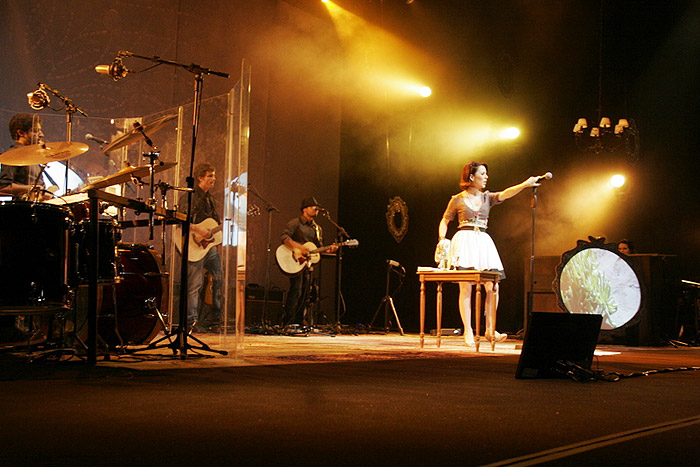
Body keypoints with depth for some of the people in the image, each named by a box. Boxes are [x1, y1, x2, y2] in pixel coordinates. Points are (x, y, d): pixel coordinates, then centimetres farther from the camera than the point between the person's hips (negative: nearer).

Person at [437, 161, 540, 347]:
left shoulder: (487, 198, 13)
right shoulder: (458, 200, 5)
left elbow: (506, 194, -4)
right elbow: (445, 221, 11)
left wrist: (525, 184, -20)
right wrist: (442, 238, -5)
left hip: (483, 242, 4)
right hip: (465, 241, -4)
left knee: (493, 287, -5)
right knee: (466, 288, -7)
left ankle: (490, 329, 3)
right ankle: (468, 332, -4)